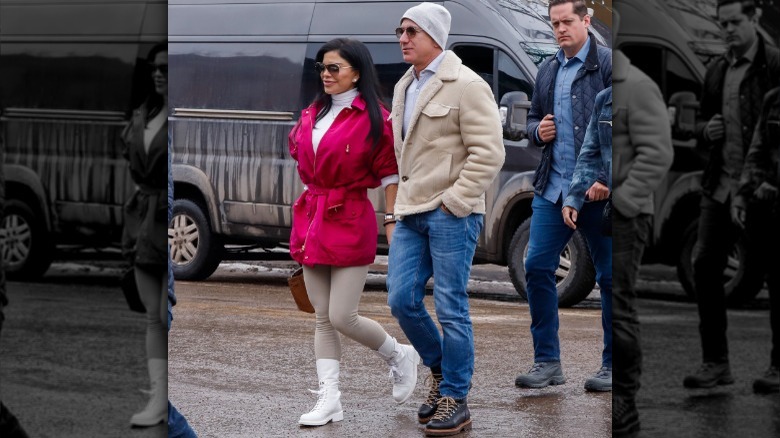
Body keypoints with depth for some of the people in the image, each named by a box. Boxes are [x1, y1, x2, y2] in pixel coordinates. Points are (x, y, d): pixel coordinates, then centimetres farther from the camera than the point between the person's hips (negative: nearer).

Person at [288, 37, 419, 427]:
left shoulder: (374, 118, -8)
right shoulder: (312, 114, 11)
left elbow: (389, 175, -7)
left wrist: (392, 224, -10)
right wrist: (311, 205, 17)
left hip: (350, 220, -7)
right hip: (311, 218, 7)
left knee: (342, 317, -7)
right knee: (323, 318, 5)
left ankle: (400, 357, 19)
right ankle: (329, 399, 7)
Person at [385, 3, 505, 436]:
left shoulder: (466, 86, -10)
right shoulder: (405, 87, 17)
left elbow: (488, 154, -14)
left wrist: (452, 202, -16)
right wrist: (405, 199, 17)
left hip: (451, 214, -8)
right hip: (411, 213, 8)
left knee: (450, 307, -4)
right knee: (402, 300, 5)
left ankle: (455, 400, 5)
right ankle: (440, 371, 26)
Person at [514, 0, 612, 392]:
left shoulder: (607, 65, -6)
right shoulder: (547, 70, 15)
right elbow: (533, 118, 28)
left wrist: (607, 180, -18)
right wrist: (537, 131, 3)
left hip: (598, 191, -6)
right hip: (552, 189, 6)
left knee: (609, 276, 2)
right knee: (537, 268, 0)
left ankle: (613, 365, 12)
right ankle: (547, 362, 8)